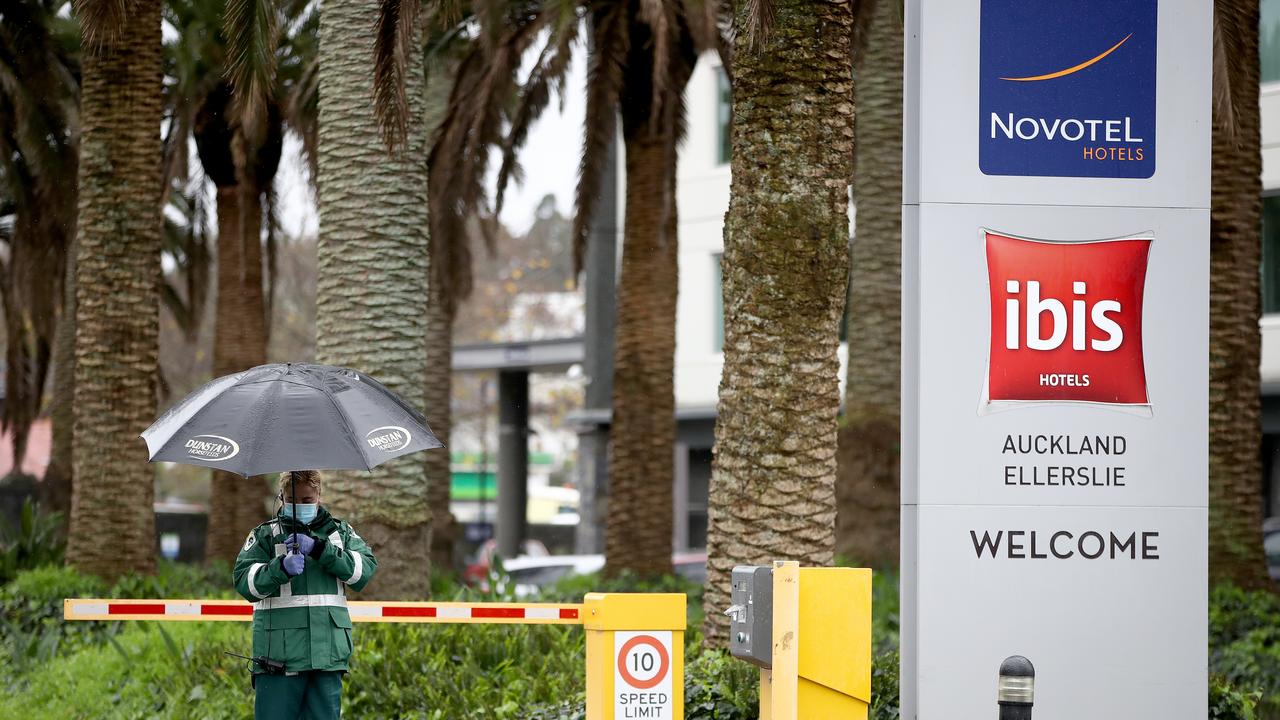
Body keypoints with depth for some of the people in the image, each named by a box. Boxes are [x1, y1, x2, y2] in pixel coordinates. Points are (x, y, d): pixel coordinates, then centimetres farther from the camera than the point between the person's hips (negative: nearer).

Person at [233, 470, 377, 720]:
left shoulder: (340, 532, 15)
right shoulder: (266, 535, 9)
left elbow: (366, 568, -2)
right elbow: (244, 581, -4)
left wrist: (319, 549, -13)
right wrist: (281, 568, -22)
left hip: (328, 654, 2)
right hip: (279, 654, -2)